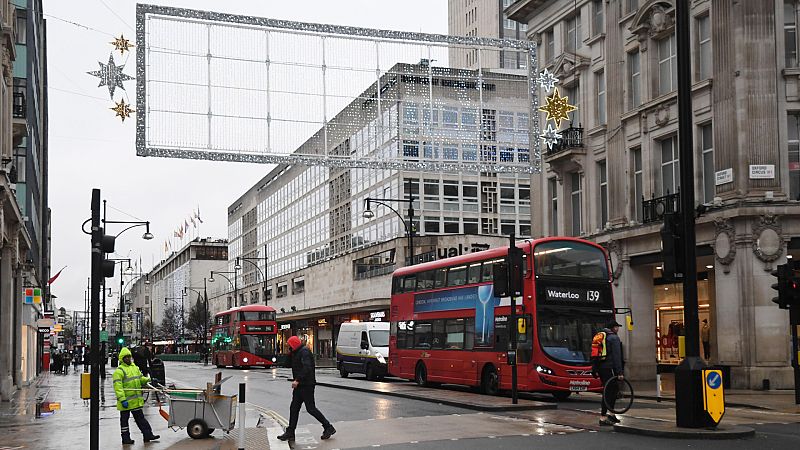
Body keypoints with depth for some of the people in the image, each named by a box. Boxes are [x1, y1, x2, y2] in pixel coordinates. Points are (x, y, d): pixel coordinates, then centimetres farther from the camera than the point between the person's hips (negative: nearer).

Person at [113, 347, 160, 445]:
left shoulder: (134, 367, 13)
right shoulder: (119, 371, -14)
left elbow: (140, 378, 23)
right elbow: (118, 387, -20)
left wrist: (149, 380, 3)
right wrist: (122, 399, -27)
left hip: (136, 400, 8)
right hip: (126, 401, -8)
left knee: (140, 417, 14)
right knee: (124, 419, 5)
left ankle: (148, 435, 18)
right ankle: (126, 439, 13)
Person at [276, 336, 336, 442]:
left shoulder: (304, 352, -15)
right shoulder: (297, 353, 17)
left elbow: (307, 368, -27)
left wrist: (297, 380, -30)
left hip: (306, 385, -10)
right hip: (300, 386, 10)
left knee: (311, 408, -7)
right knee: (294, 408, 9)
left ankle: (328, 428, 2)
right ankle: (290, 433, 12)